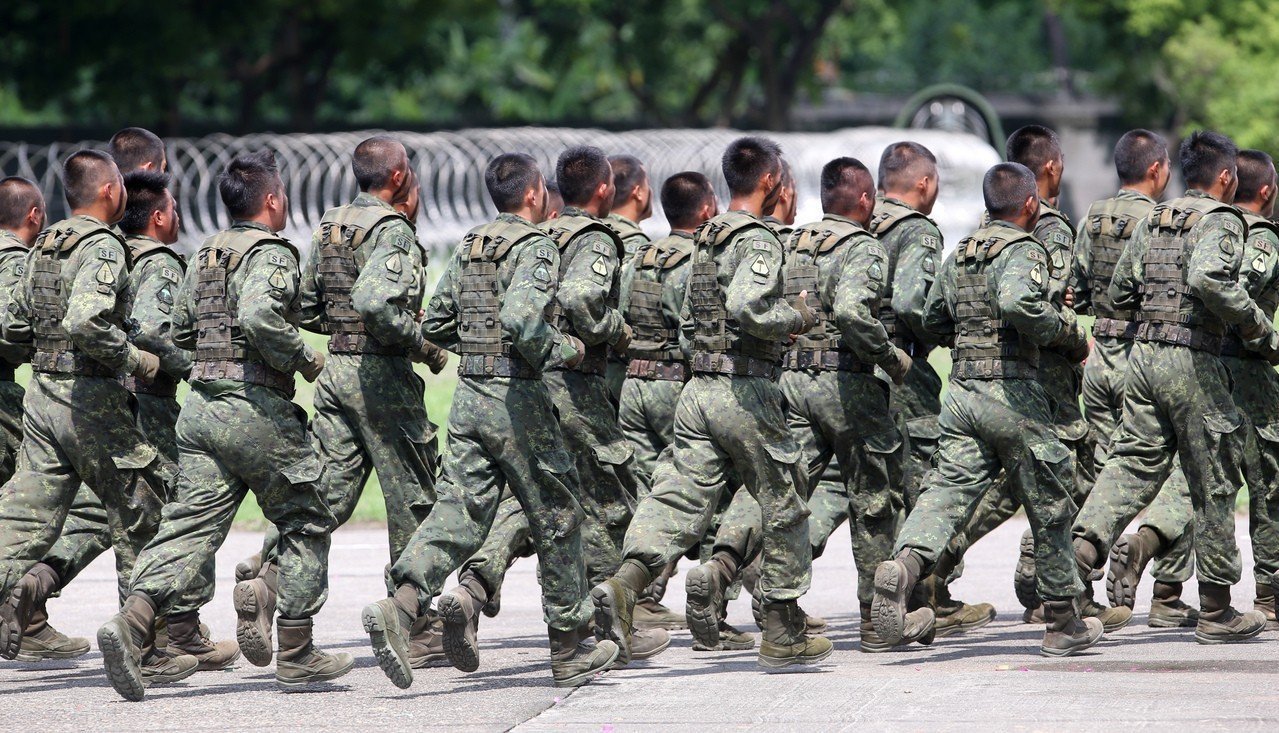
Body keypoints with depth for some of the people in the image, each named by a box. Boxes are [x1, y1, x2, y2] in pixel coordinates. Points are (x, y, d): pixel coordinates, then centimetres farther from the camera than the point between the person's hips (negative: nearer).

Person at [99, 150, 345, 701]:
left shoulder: (206, 253, 15)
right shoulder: (271, 254, -10)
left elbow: (181, 331, 21)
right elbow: (258, 316, -27)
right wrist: (305, 359, -13)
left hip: (200, 404, 7)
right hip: (256, 408, -7)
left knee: (190, 526, 1)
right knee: (305, 525, 9)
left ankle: (132, 624, -21)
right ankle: (295, 657, 11)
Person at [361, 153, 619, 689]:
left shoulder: (469, 246, 13)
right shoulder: (536, 248, -11)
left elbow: (435, 325, 16)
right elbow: (521, 319, -27)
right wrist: (564, 350, -11)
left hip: (468, 393, 7)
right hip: (517, 395, -7)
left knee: (459, 510, 2)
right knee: (556, 519, 7)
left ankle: (401, 605, -22)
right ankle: (570, 652, 15)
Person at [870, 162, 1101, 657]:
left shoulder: (958, 256, 15)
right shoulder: (1024, 252, -9)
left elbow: (934, 320, 25)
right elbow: (1018, 302, -29)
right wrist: (1069, 334, -15)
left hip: (962, 391, 6)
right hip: (1014, 394, -6)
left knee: (946, 494, -5)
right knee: (1050, 510, 9)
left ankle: (903, 566, -35)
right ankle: (1063, 626, 18)